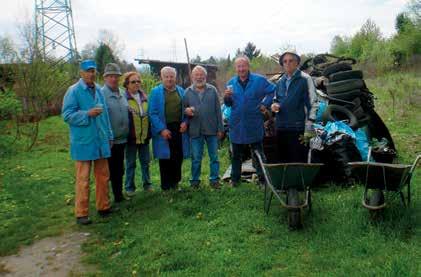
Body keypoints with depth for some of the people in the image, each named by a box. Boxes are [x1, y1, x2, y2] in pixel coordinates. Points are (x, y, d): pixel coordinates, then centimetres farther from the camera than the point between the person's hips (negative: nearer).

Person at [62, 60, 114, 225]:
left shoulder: (98, 90, 11)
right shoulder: (73, 91, -7)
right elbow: (67, 115, -11)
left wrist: (109, 136, 17)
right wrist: (88, 114, -23)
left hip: (101, 141, 6)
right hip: (83, 143, -6)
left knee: (103, 177, 12)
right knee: (83, 179, -1)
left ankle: (103, 207, 26)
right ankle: (81, 213, 9)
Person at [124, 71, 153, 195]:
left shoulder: (144, 97, 10)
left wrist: (149, 132, 13)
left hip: (144, 136, 5)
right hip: (131, 137, -4)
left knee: (145, 162, 13)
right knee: (130, 163, 7)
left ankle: (147, 184, 26)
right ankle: (129, 187, 18)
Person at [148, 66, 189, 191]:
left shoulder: (181, 91, 11)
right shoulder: (155, 92, -2)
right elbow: (152, 113, -7)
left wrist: (185, 122, -3)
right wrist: (161, 129, -15)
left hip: (179, 129, 4)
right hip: (164, 130, -3)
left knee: (178, 157, 8)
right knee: (165, 159, 3)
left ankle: (175, 183, 24)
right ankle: (166, 187, 14)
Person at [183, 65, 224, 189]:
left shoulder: (212, 90, 3)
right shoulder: (188, 92, 4)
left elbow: (218, 110, 2)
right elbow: (183, 108, 8)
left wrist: (220, 128, 0)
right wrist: (186, 111, -17)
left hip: (212, 129, 0)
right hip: (195, 131, 0)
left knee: (214, 156, 8)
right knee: (196, 158, 8)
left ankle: (214, 179, 21)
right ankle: (195, 180, 22)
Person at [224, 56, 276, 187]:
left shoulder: (259, 80, -3)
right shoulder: (231, 83, 5)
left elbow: (274, 91, 3)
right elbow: (228, 104, 8)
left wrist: (265, 105, -1)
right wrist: (226, 97, -14)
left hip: (254, 125, -2)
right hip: (236, 125, 3)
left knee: (258, 154, 7)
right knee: (236, 154, 12)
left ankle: (263, 179, 15)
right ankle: (235, 179, 23)